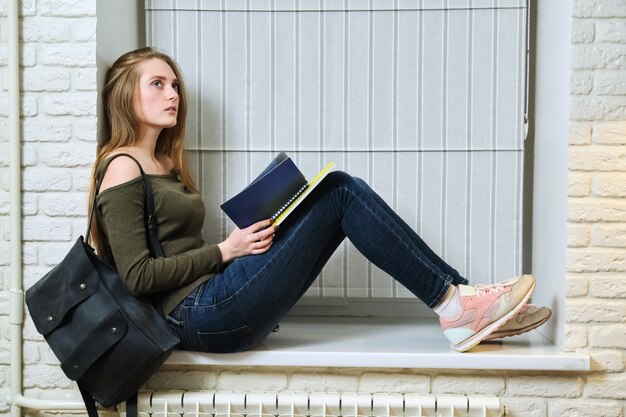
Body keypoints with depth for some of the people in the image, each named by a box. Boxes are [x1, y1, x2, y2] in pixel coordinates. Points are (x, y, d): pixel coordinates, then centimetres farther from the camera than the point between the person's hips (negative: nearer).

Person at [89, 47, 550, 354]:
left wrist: (242, 242, 1)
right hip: (202, 314, -8)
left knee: (340, 189, -3)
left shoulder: (164, 164, 21)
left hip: (214, 301, 9)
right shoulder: (123, 168, -6)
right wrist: (226, 251, -12)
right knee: (339, 194, -13)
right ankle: (453, 301, -9)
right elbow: (138, 276, -14)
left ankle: (461, 300, -7)